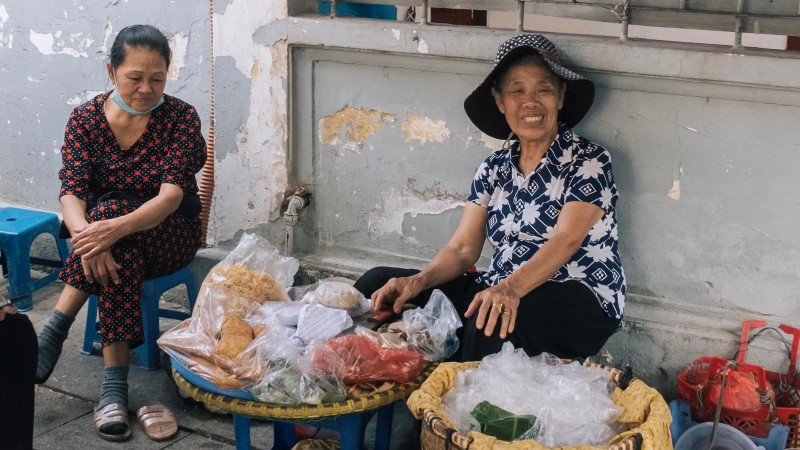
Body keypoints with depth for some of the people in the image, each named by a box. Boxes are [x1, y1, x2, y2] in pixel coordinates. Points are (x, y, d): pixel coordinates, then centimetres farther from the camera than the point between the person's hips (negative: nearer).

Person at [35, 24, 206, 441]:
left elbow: (171, 194, -24)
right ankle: (114, 384, -31)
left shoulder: (181, 118, -12)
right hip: (116, 237, 2)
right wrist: (86, 236, -40)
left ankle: (55, 330, -28)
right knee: (122, 258, -35)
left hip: (170, 234, -2)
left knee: (109, 210, -33)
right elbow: (71, 193, -16)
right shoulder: (86, 118, -5)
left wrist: (118, 226, -44)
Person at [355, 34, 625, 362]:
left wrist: (511, 288, -38)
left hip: (583, 302, -6)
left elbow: (565, 241, -20)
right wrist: (419, 281, -17)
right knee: (378, 283, -6)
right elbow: (462, 248, 5)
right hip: (500, 294, 6)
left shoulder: (588, 161, -5)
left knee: (493, 319, -39)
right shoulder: (494, 169, 11)